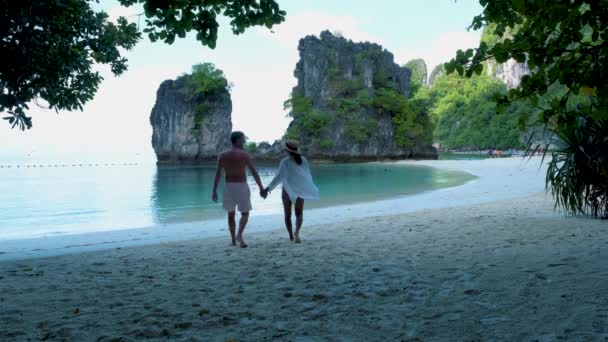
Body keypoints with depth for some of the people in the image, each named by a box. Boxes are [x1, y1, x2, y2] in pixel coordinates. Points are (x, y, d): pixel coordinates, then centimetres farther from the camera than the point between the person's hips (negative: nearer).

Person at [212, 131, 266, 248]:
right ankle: (239, 235, -11)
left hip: (229, 187, 3)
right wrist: (261, 188, -4)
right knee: (245, 213, 11)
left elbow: (217, 174, -1)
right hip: (242, 186, -3)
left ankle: (233, 240, 20)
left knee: (231, 214, 17)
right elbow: (254, 172, -8)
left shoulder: (222, 155, 1)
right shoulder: (244, 155, -7)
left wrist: (214, 191, 4)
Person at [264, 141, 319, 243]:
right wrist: (309, 187, 19)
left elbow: (279, 176, -15)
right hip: (300, 189, 2)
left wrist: (269, 188, -13)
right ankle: (297, 233, -20)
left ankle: (291, 236, 16)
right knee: (299, 213, 4)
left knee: (287, 214, 12)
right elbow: (308, 175, 5)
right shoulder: (303, 160, 0)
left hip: (288, 190, -2)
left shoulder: (285, 161, -11)